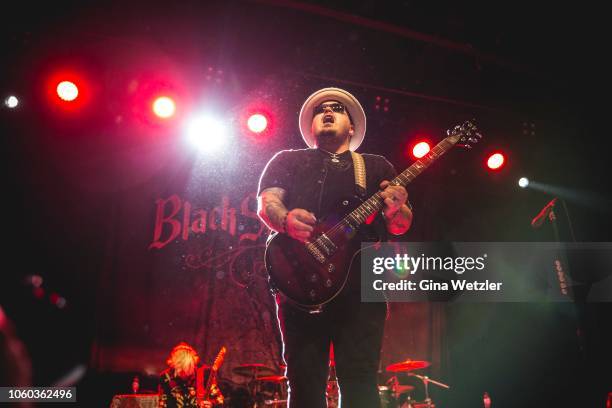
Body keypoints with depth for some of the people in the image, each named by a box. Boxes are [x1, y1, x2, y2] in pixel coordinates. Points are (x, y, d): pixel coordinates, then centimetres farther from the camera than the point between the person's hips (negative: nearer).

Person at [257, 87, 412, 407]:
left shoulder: (377, 166, 22)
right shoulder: (288, 161, 21)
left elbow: (400, 226, 14)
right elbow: (266, 202, 5)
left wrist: (396, 208, -12)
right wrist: (286, 219, -19)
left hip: (361, 286, 1)